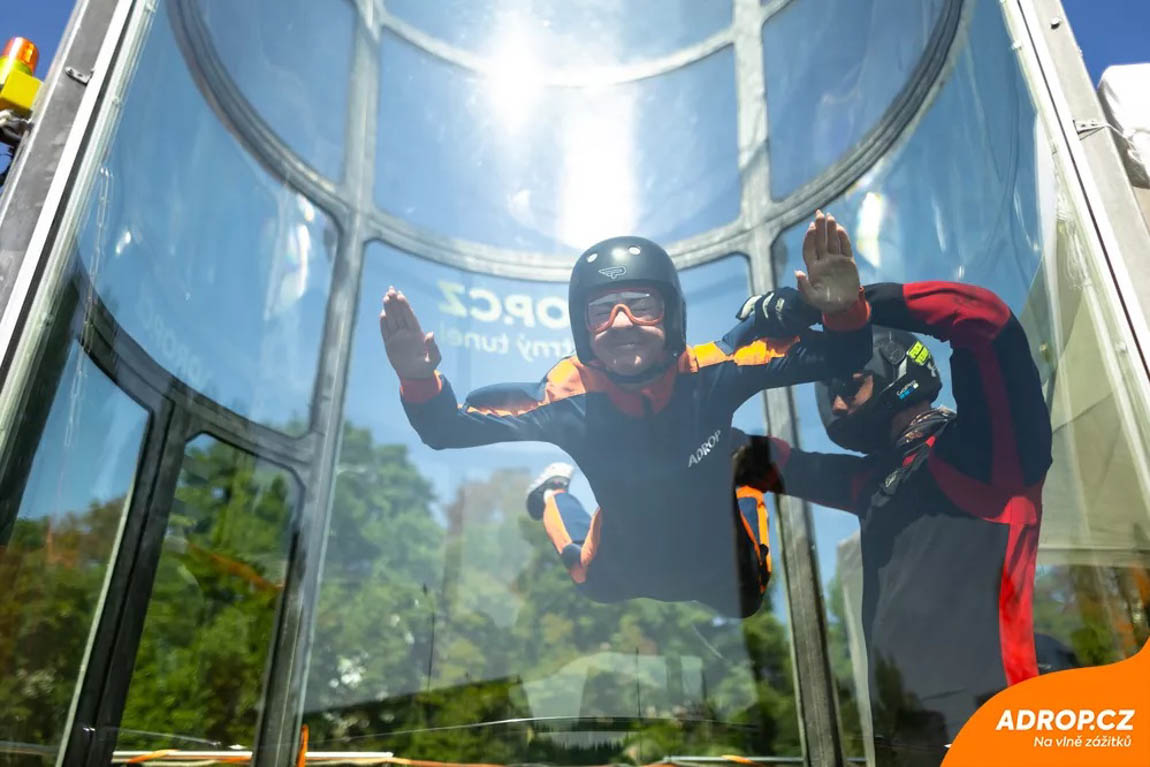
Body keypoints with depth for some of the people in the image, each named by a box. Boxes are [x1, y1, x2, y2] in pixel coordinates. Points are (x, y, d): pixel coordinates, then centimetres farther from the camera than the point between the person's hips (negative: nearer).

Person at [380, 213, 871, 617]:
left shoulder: (711, 371, -33)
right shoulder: (570, 398, -32)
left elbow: (839, 355, -29)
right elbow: (453, 429, -31)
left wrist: (843, 309, -51)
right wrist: (420, 381, -52)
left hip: (722, 562, 1)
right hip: (625, 563, 0)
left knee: (746, 598, 33)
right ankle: (551, 496, 51)